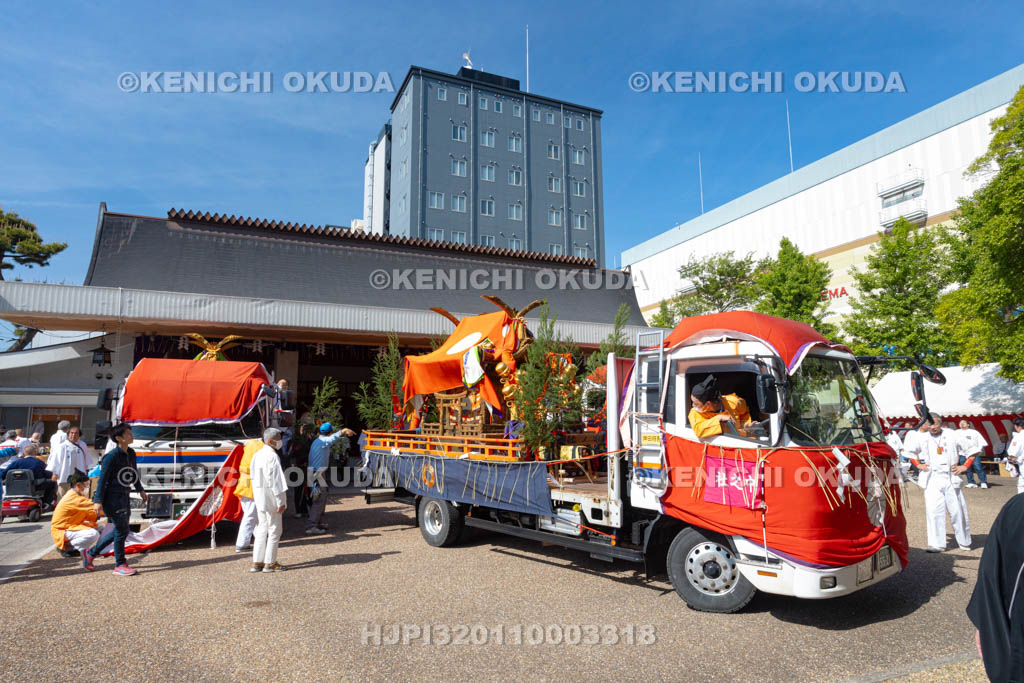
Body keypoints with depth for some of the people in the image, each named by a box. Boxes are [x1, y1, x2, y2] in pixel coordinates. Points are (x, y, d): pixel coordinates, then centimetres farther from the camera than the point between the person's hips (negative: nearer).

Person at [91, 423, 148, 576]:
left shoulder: (131, 453, 8)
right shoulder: (111, 457, -16)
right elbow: (103, 479, -16)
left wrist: (141, 490, 24)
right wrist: (98, 501, -18)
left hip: (124, 497, 9)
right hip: (112, 498, -9)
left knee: (120, 530, 15)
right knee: (122, 530, -5)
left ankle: (92, 552, 32)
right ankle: (120, 565, 8)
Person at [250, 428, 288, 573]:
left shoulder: (257, 455, 10)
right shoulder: (272, 456, -18)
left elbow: (253, 476, 15)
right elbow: (276, 481, -20)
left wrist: (256, 495, 20)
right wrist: (281, 502, -18)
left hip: (259, 497, 8)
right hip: (271, 497, -8)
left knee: (261, 529, 15)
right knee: (274, 530, 2)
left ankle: (257, 562, 19)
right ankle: (269, 563, 6)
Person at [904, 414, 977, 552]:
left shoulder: (952, 436, -2)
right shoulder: (922, 438, 5)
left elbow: (973, 450, 7)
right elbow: (910, 451, 22)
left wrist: (965, 466, 1)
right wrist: (918, 465, 10)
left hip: (950, 478, -1)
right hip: (932, 480, 1)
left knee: (957, 511, 4)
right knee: (933, 511, -8)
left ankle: (964, 542, 24)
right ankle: (937, 544, -5)